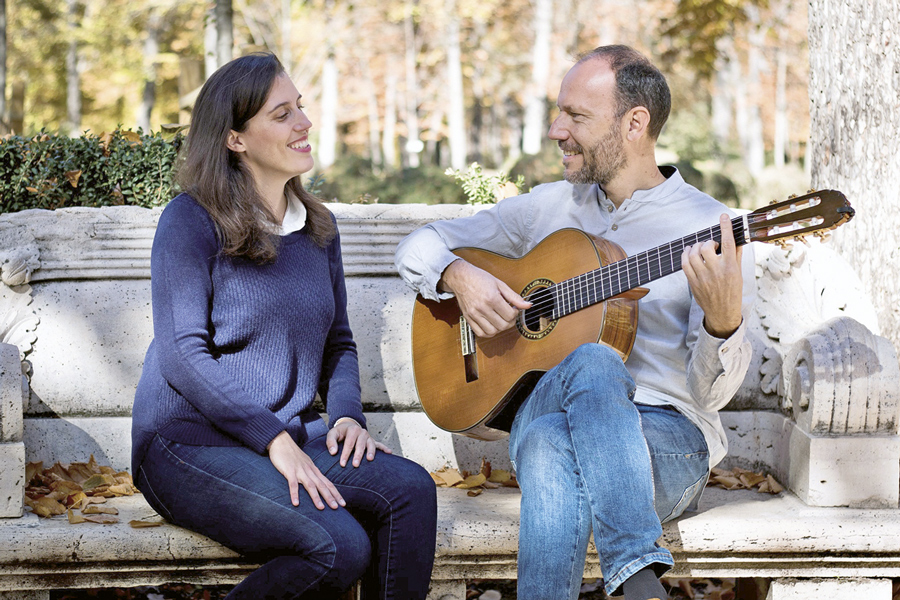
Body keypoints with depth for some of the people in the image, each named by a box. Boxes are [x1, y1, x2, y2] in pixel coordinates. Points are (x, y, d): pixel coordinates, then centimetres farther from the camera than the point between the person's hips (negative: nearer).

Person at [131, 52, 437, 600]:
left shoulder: (318, 226, 14)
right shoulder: (192, 221, -6)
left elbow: (338, 342, 20)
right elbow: (183, 357, -13)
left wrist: (347, 414, 0)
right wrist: (274, 440, -19)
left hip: (293, 436, 6)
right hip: (192, 444, -6)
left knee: (411, 489, -21)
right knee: (341, 547, -27)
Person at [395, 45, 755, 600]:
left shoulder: (709, 229, -1)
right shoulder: (550, 208, 13)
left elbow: (711, 392, -9)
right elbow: (419, 248, 19)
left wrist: (723, 321, -31)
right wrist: (459, 276, -4)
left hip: (671, 441, -3)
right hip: (545, 413, 3)